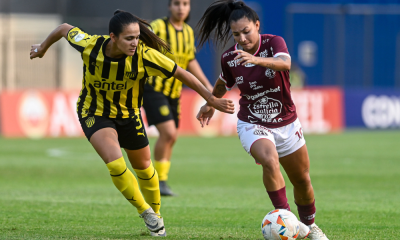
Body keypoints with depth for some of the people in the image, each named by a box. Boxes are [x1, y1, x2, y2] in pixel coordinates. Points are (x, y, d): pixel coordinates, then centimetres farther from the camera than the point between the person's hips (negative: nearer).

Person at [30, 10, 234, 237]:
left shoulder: (144, 55, -29)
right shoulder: (90, 45, -27)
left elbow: (182, 74, -20)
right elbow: (65, 29, -7)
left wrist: (212, 100, -18)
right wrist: (43, 47, 13)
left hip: (129, 115, 1)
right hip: (95, 113, -1)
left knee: (143, 167, 15)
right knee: (115, 164, -22)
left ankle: (156, 214, 41)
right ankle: (146, 212, -1)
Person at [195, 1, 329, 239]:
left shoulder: (274, 43, -19)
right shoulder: (229, 58, -10)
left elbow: (285, 63, -43)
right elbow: (223, 83, 13)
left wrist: (257, 59, -60)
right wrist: (211, 104, 27)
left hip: (286, 123, 1)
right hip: (253, 125, 0)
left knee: (302, 181, 13)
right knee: (269, 160, -33)